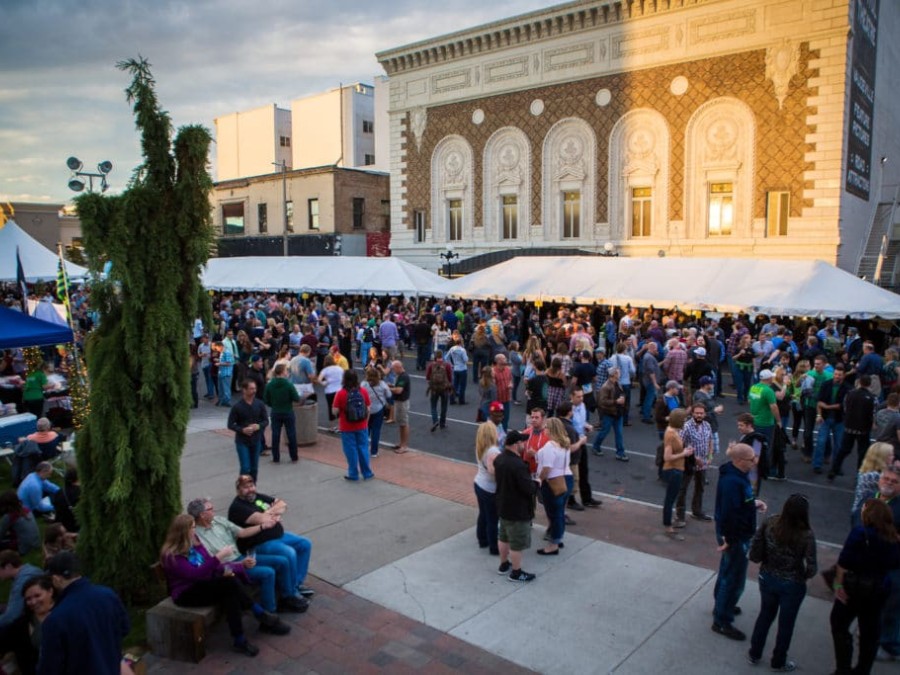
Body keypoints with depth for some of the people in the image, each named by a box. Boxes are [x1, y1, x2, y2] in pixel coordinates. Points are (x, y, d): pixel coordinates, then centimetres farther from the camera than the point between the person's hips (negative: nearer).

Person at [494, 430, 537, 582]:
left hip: (503, 506, 9)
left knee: (503, 537, 24)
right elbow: (529, 489, -27)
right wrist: (537, 483, -9)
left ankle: (504, 565, 40)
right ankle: (516, 573, 24)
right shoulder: (518, 465, -31)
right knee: (517, 543, 9)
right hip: (518, 510, -9)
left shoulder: (499, 458, -3)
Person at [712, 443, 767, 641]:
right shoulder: (732, 482, -32)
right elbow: (728, 513, -32)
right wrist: (728, 540, -25)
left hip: (738, 534, 10)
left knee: (727, 572, 26)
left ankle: (722, 606, 46)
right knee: (734, 580, 2)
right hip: (735, 537, -10)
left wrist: (753, 503, 2)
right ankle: (722, 621, 15)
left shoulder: (736, 474, 0)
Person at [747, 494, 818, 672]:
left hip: (767, 579, 3)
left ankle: (754, 654, 41)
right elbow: (811, 569, -22)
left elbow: (754, 555, -12)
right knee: (786, 624, 20)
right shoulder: (806, 535, -25)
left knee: (765, 616, 25)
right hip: (792, 585, -3)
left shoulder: (769, 524, -17)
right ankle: (778, 662, 40)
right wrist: (803, 575, 0)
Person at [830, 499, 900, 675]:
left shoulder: (860, 532, -19)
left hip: (855, 587, -6)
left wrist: (839, 584, -14)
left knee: (839, 626, 9)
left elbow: (844, 562, -21)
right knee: (870, 631, 17)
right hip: (880, 588, 6)